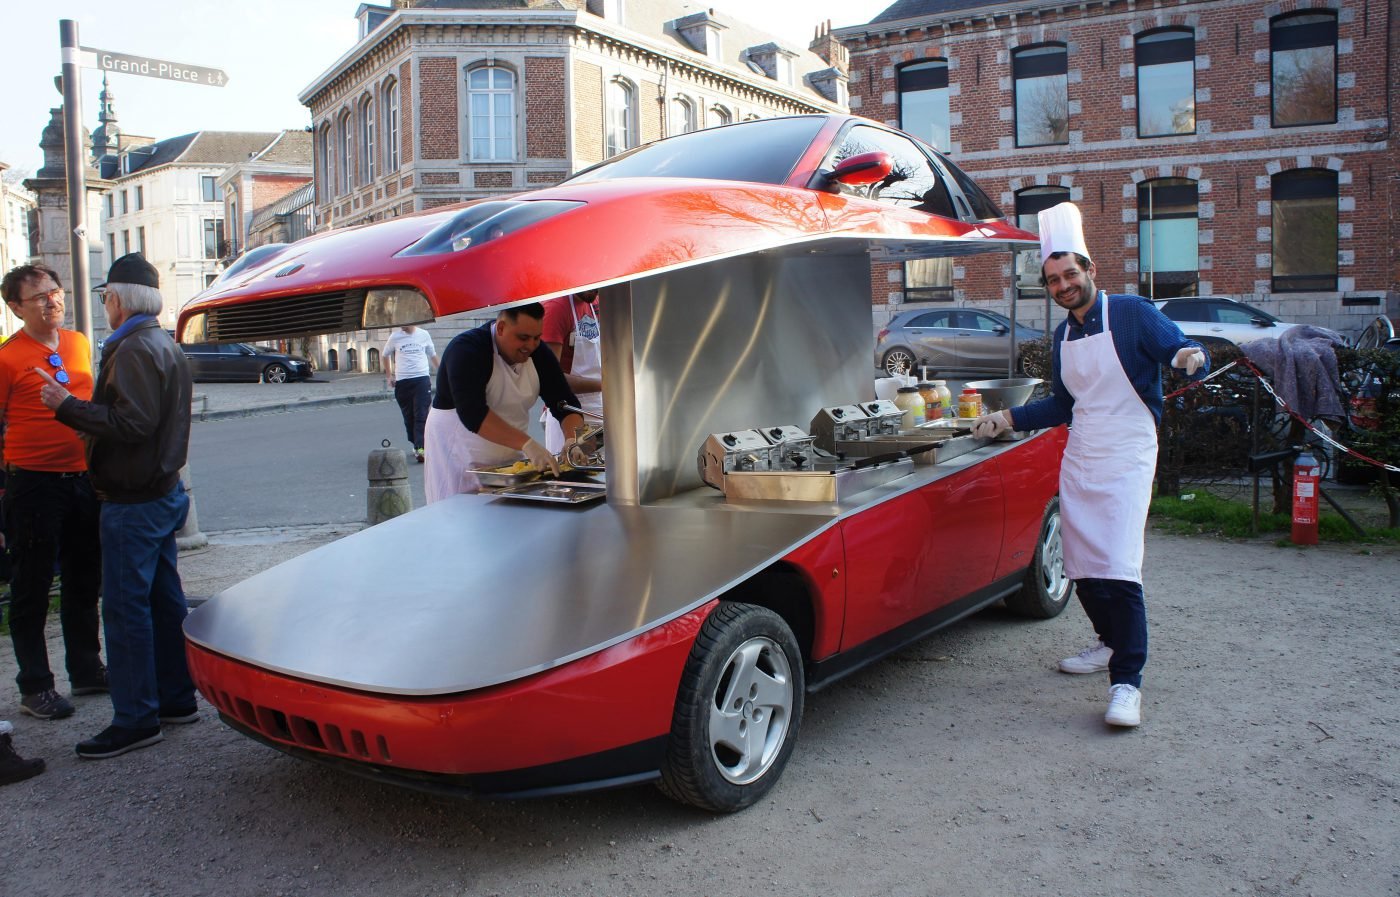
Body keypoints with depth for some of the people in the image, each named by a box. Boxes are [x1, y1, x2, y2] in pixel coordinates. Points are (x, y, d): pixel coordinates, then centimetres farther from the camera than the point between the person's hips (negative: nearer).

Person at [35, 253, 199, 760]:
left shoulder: (134, 350, -16)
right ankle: (176, 698, 23)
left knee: (125, 607, -4)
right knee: (164, 599, 14)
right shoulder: (168, 347, 15)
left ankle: (136, 718, 3)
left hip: (132, 502, -10)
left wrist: (67, 405, -17)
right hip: (163, 491, 10)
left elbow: (131, 423, -25)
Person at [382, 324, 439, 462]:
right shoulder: (395, 337, 3)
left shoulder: (424, 335, 4)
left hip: (422, 379, -1)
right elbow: (386, 355, 18)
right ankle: (415, 445, 21)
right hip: (402, 382, 1)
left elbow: (433, 355, 18)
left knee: (421, 416, -11)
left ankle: (420, 448, -17)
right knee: (408, 417, 6)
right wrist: (389, 375, 15)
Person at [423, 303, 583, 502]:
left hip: (509, 460, 5)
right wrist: (526, 443, -40)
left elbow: (565, 403, -4)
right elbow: (472, 413, -32)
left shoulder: (539, 355, -1)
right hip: (459, 461, -5)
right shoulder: (466, 349, -20)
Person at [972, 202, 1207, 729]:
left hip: (1126, 456, -7)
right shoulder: (1063, 337, 15)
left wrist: (1189, 359, -34)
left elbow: (1186, 353, -11)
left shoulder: (1131, 314, -5)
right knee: (1081, 566, 11)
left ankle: (1127, 681, -10)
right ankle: (1111, 643, 33)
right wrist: (1007, 420, 14)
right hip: (1078, 458, 7)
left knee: (1118, 569, -15)